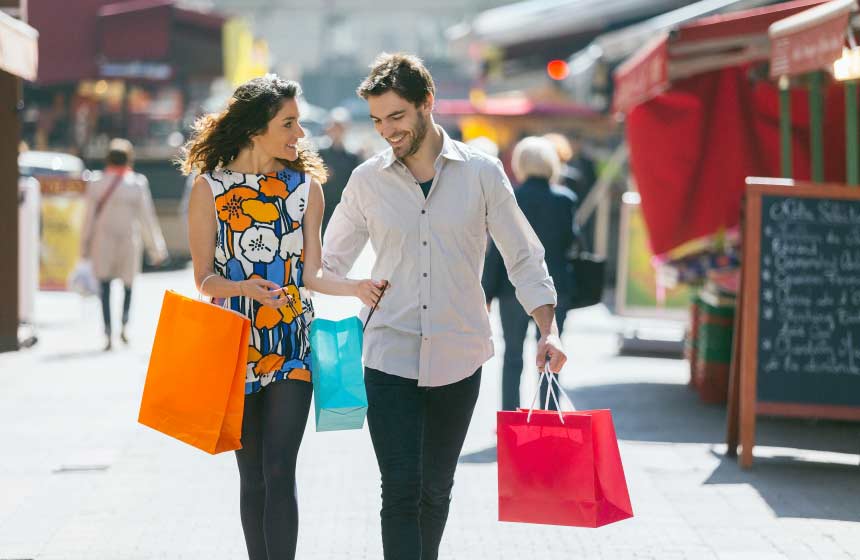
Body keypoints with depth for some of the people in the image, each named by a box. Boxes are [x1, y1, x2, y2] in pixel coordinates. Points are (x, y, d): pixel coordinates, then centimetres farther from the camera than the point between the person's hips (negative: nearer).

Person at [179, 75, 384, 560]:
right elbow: (205, 278, -2)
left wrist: (355, 287, -15)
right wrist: (243, 288, -22)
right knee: (252, 475, 6)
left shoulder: (306, 187, 6)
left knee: (280, 472, -10)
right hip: (234, 344, 0)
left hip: (293, 344, 0)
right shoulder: (211, 187, 0)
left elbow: (310, 274, 4)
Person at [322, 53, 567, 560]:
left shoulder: (481, 173, -1)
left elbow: (524, 257, 4)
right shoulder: (368, 181, 1)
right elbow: (329, 262, 10)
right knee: (401, 493, -9)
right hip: (390, 359, 0)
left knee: (435, 491, 11)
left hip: (458, 359, 1)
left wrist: (549, 329, -6)